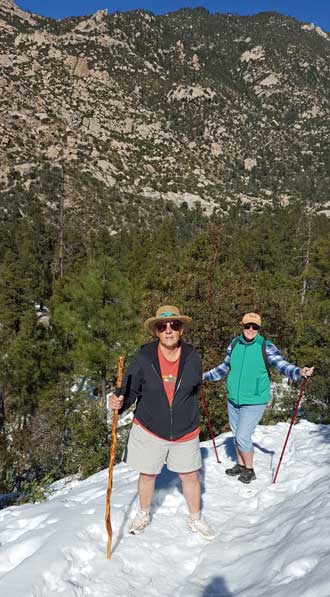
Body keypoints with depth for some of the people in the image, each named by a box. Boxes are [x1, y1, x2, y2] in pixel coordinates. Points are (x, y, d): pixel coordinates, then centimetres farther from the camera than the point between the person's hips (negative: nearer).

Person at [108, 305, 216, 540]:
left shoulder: (192, 356, -10)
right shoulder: (144, 357, -16)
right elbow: (131, 390, -10)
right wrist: (119, 402, -31)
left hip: (185, 432, 1)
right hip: (149, 429, -1)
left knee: (191, 476, 14)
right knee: (147, 475, 17)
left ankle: (195, 518, 40)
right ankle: (144, 514, 45)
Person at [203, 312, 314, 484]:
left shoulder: (266, 347, -10)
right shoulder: (234, 344, 2)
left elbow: (282, 365, -17)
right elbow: (225, 367, 14)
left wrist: (299, 372, -36)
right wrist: (205, 376, 12)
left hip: (254, 402, -5)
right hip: (233, 400, 5)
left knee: (242, 437, -4)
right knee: (236, 435, 17)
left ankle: (249, 470, 21)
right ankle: (240, 465, 39)